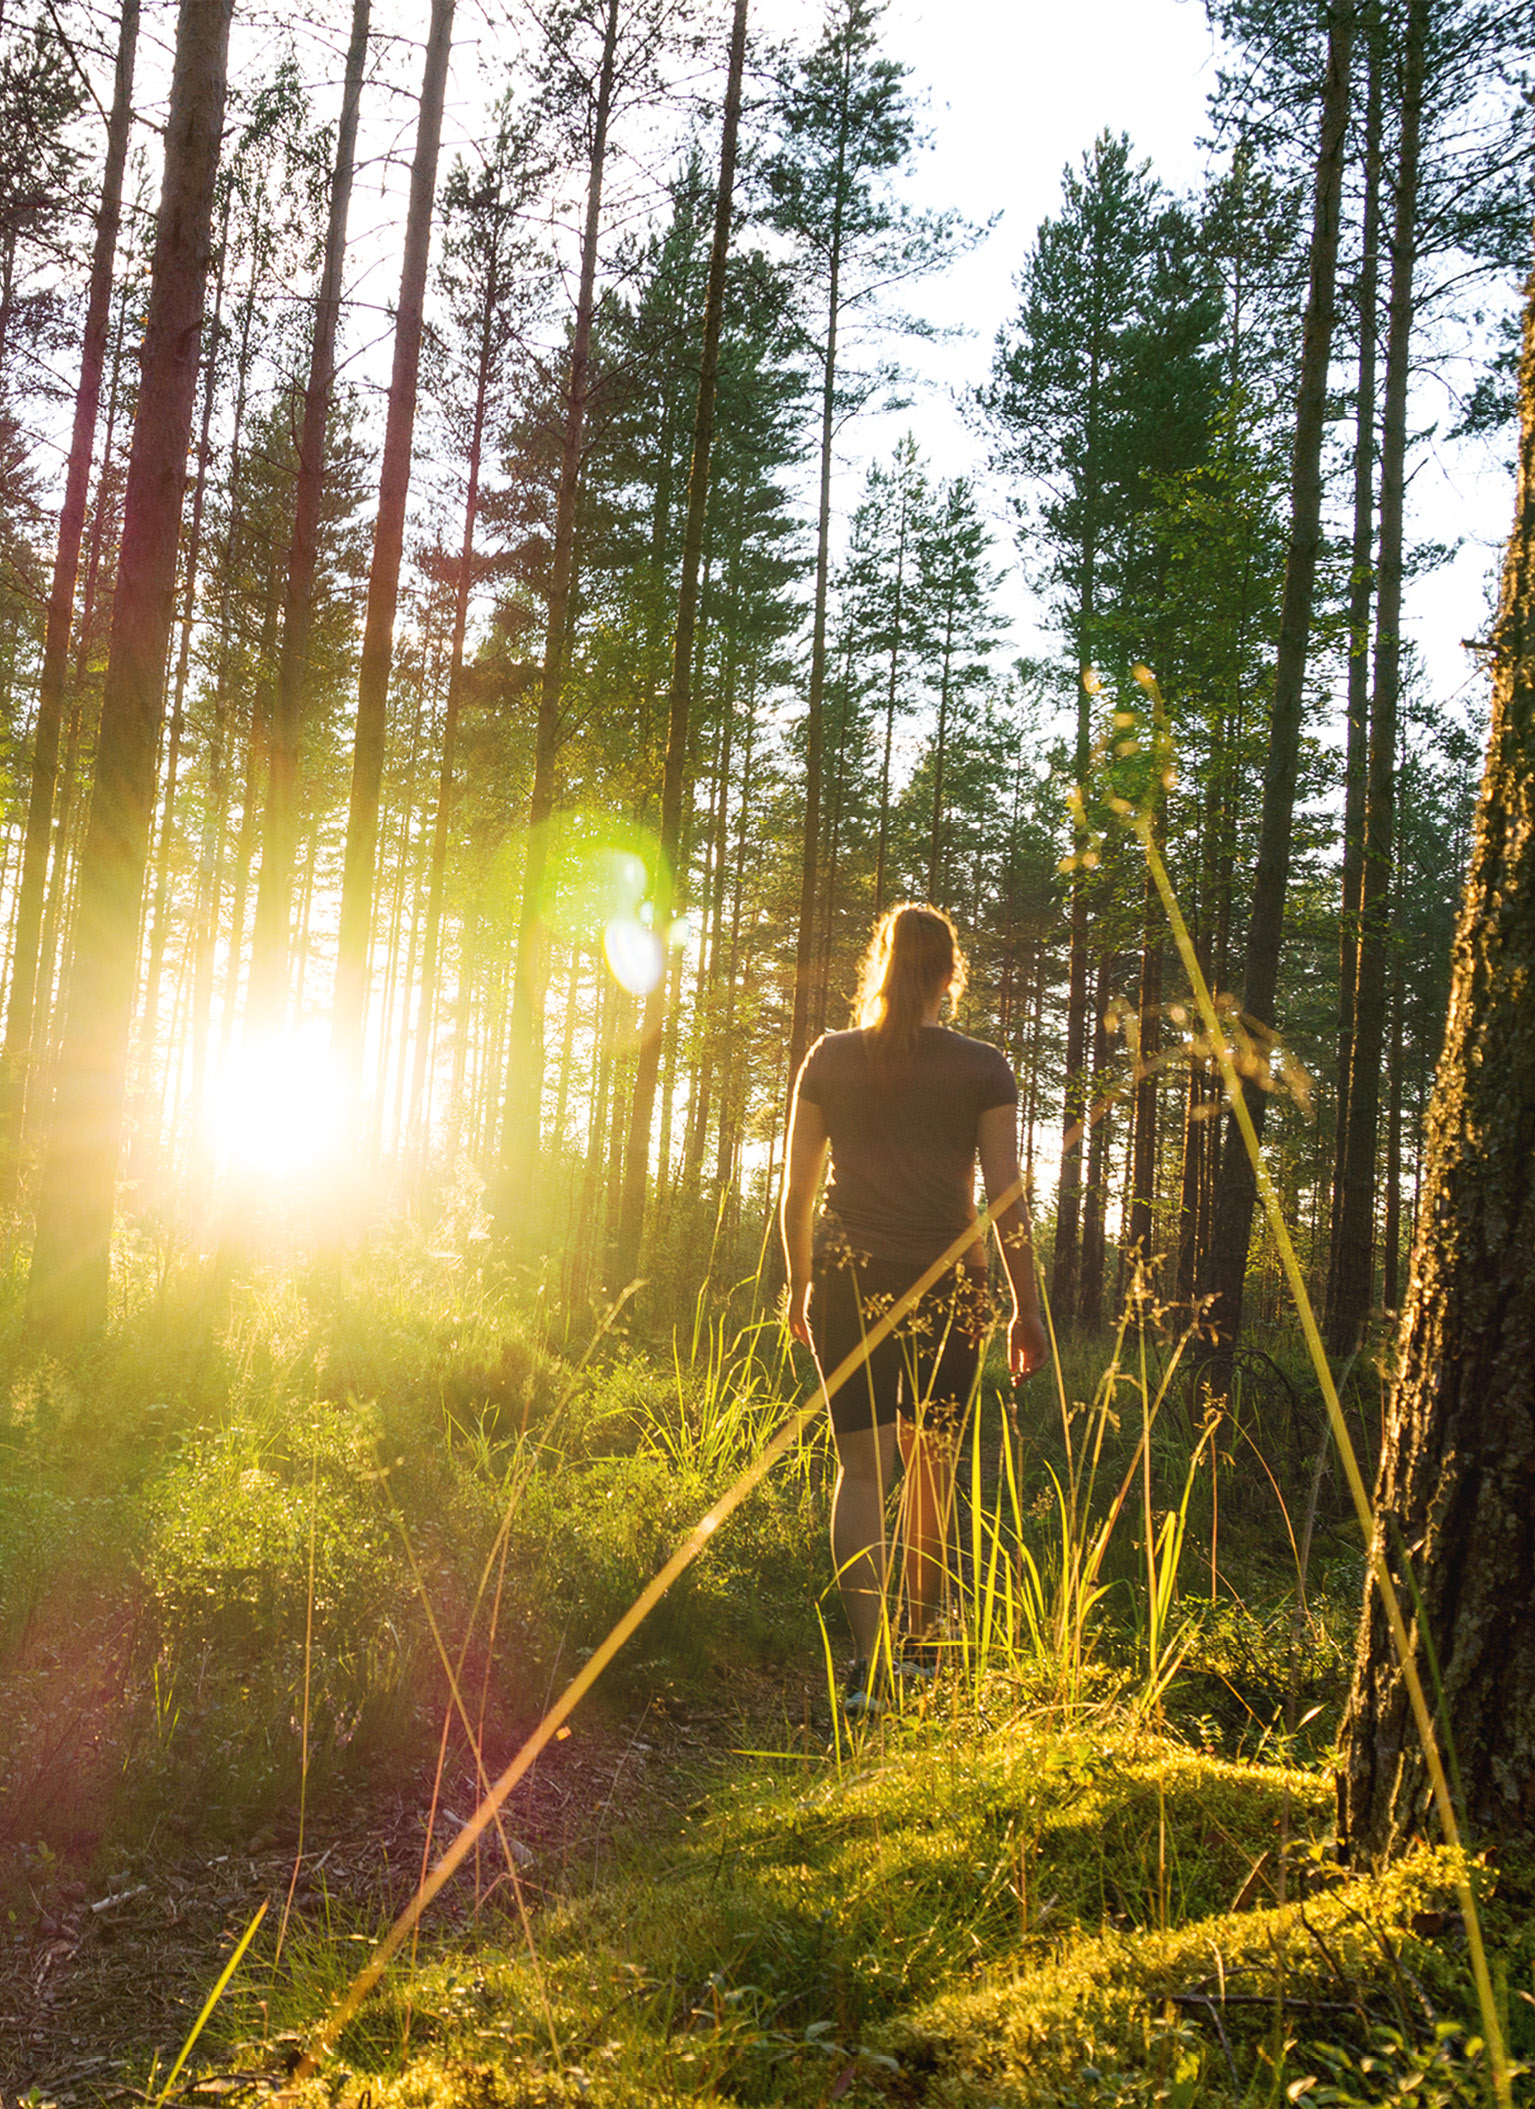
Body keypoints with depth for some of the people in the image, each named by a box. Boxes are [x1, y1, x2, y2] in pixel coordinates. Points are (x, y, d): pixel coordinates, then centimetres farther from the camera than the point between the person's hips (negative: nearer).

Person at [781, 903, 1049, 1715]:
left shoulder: (829, 1059, 3)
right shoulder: (982, 1069, -2)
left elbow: (796, 1189, 5)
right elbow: (1007, 1199, -3)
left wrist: (798, 1286, 16)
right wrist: (1027, 1308, 4)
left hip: (847, 1281, 0)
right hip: (945, 1284, 0)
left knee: (862, 1466, 3)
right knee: (931, 1463, 17)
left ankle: (870, 1662, -9)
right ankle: (921, 1643, 30)